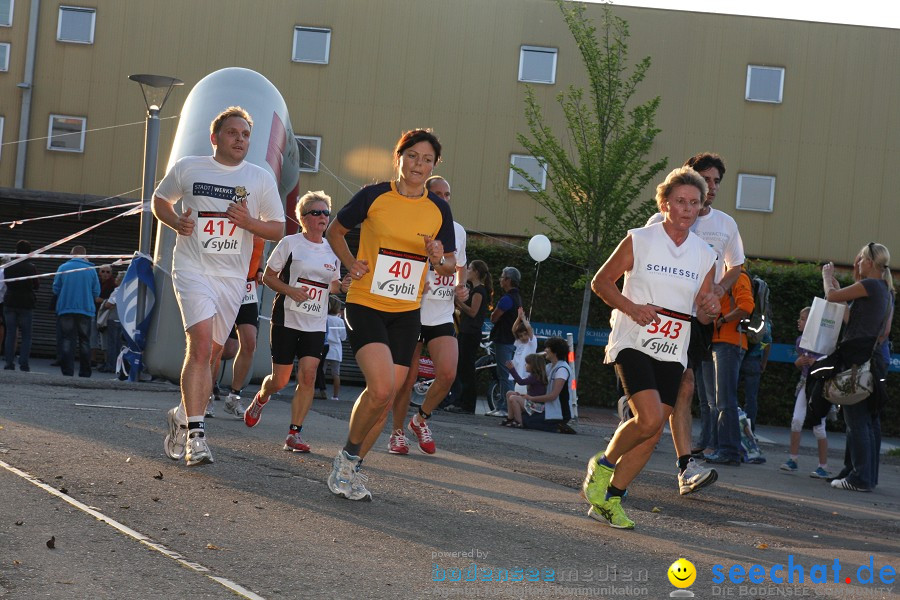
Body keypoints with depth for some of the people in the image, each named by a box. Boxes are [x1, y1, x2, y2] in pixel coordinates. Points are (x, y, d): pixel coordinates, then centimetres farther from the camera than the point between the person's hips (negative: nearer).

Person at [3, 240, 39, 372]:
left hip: (10, 303, 3)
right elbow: (36, 285, -4)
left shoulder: (8, 267, 0)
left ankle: (9, 362, 0)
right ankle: (24, 363, -5)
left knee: (10, 334, 6)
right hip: (26, 304, -3)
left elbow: (6, 282, 13)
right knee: (26, 336, 4)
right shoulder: (31, 267, -11)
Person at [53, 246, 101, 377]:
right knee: (85, 342, 8)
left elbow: (56, 289, 1)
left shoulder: (63, 268, 0)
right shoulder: (91, 270, 1)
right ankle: (85, 373, 7)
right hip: (86, 310, 0)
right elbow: (96, 293, 1)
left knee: (67, 340, 2)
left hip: (65, 309, 0)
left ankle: (67, 371, -5)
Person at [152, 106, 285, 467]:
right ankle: (195, 434, -21)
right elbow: (159, 200, 18)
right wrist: (176, 222, -3)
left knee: (211, 355, 10)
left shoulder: (261, 179, 5)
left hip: (233, 277, 3)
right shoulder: (187, 168, 3)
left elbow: (278, 230, 8)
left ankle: (182, 417, 33)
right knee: (201, 342, -21)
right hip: (193, 270, -3)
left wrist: (249, 222, -12)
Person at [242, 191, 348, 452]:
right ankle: (261, 399, 38)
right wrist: (290, 290, -18)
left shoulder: (332, 249, 10)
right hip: (287, 319, -3)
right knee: (280, 380, 3)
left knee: (308, 376, -11)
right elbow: (268, 276, -1)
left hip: (316, 324, 3)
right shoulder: (290, 243, -4)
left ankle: (294, 434, -5)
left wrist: (342, 286, -3)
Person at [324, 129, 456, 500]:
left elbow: (450, 269, 11)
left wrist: (439, 259, -12)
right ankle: (348, 456, 1)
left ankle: (350, 468, 21)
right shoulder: (373, 196, -4)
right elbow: (335, 231, 12)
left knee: (384, 398, 4)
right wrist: (351, 263, -5)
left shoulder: (439, 209, 4)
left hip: (406, 313, 4)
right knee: (382, 387, -22)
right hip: (365, 305, -4)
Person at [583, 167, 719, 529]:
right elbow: (600, 282, 3)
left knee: (652, 435, 1)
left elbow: (702, 314, 16)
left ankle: (609, 500, 14)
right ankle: (603, 464, 6)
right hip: (633, 343, -5)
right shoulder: (639, 240, -3)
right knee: (650, 418, -21)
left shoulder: (705, 255, 8)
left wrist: (709, 308, -8)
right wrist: (632, 307, -12)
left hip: (672, 353, 5)